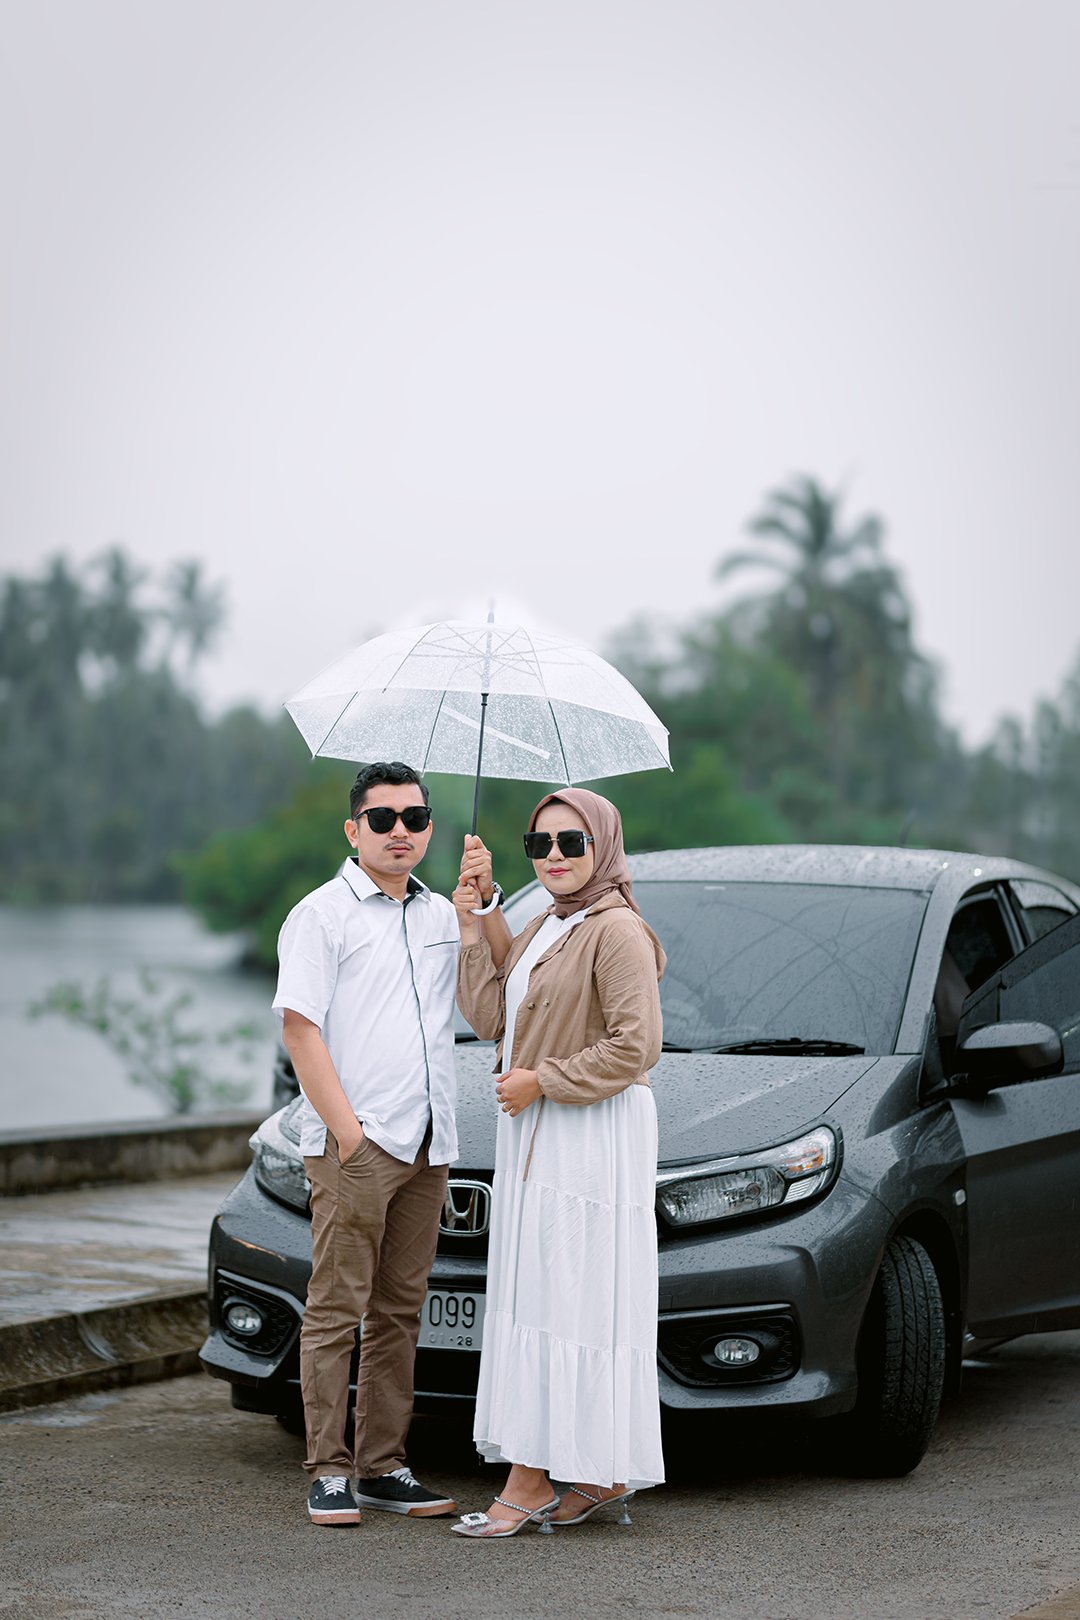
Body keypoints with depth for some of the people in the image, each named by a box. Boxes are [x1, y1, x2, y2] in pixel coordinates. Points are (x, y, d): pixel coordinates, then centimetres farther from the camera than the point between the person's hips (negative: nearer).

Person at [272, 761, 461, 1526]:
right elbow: (300, 1027, -10)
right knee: (337, 1308, -4)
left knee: (399, 1313, 9)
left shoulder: (443, 916, 16)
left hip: (427, 1147, 6)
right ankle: (329, 1472, 1)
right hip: (354, 1146, -6)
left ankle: (386, 1466, 15)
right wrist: (346, 1129, -16)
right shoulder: (322, 914, -3)